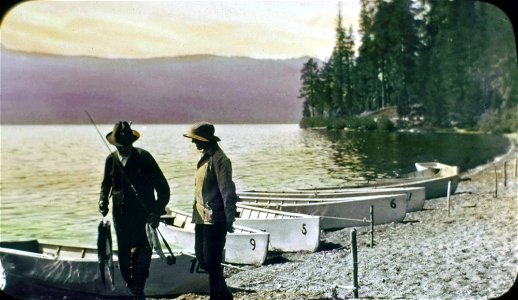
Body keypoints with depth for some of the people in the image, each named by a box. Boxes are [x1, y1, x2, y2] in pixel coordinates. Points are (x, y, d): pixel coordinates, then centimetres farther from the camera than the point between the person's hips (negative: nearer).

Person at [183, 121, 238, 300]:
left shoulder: (218, 159, -15)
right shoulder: (205, 157, 14)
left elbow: (227, 191, -18)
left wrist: (229, 220, -19)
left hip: (214, 220, -10)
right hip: (202, 217, 10)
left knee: (211, 262, -5)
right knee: (202, 258, 14)